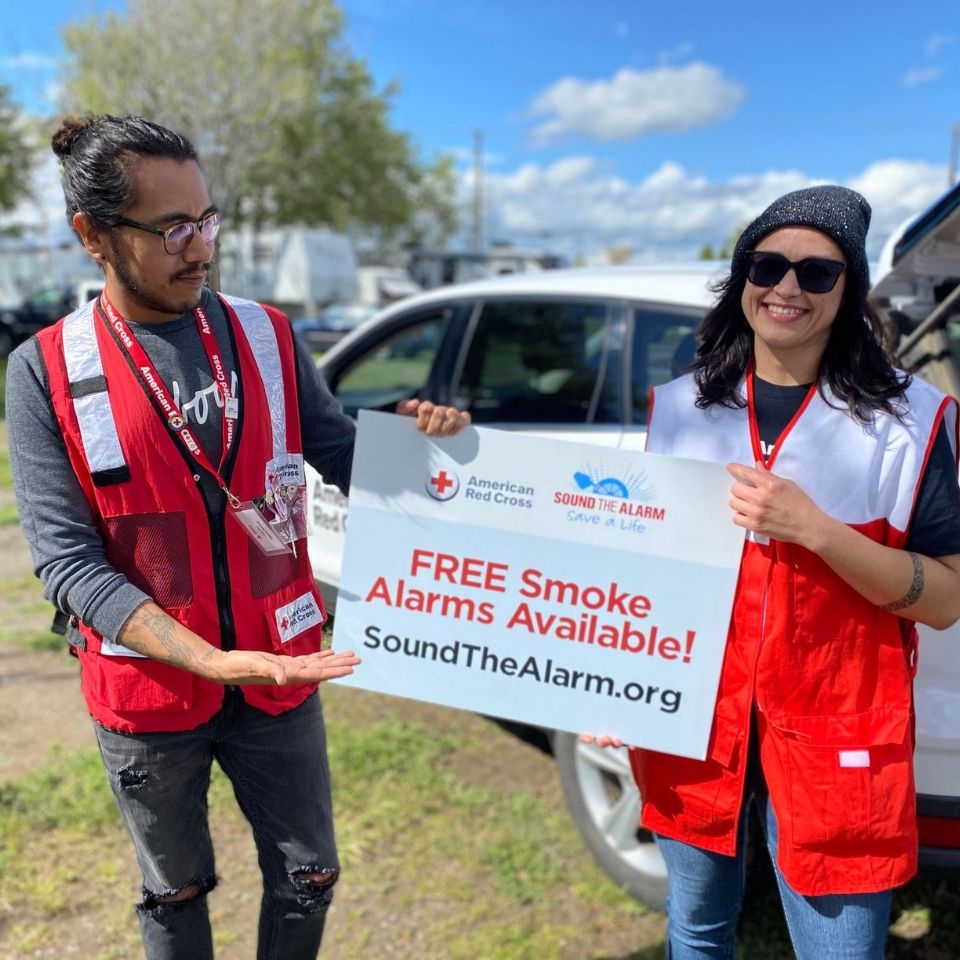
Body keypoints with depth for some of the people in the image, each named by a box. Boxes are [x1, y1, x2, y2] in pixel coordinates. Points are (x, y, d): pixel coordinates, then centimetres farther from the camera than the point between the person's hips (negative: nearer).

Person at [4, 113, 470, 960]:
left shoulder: (267, 337, -4)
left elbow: (350, 464, 2)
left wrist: (411, 440, -21)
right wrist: (210, 661, -26)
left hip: (278, 677, 2)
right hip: (147, 693, -2)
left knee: (308, 879, 18)